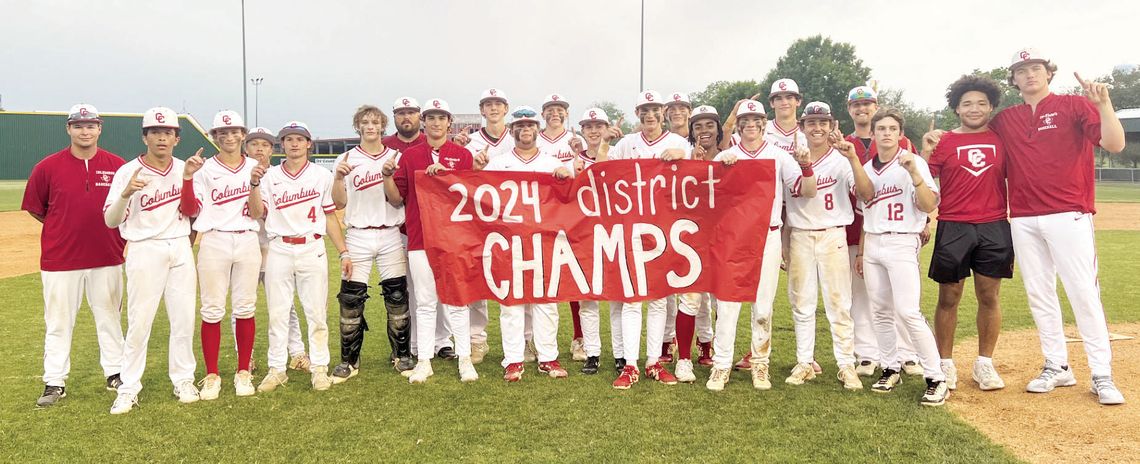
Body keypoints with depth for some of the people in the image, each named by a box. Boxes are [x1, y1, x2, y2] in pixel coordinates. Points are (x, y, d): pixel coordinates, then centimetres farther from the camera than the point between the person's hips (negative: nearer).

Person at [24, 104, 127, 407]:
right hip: (60, 258, -1)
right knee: (58, 322, 7)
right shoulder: (47, 167, -4)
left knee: (109, 317, 12)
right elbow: (35, 209, 5)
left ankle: (115, 374, 24)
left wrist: (119, 234, 0)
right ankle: (54, 383, 18)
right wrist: (66, 227, 5)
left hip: (107, 257, 1)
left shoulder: (118, 166, -1)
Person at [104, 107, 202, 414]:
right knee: (139, 322, -3)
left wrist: (188, 179, -15)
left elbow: (190, 212, -3)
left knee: (184, 319, 7)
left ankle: (183, 380, 20)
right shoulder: (128, 172, -5)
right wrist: (126, 194, -26)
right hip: (145, 250, -3)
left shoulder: (184, 169, 6)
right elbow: (110, 221, -8)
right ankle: (129, 388, 9)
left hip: (180, 248, 4)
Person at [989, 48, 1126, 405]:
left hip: (1069, 215, -4)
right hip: (1023, 220, 4)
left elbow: (1114, 144, -9)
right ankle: (1057, 367, 18)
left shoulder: (1075, 105, 2)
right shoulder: (1005, 120, 12)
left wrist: (1103, 104, -23)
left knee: (1084, 292, -6)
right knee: (1039, 295, 8)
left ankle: (1102, 375, 2)